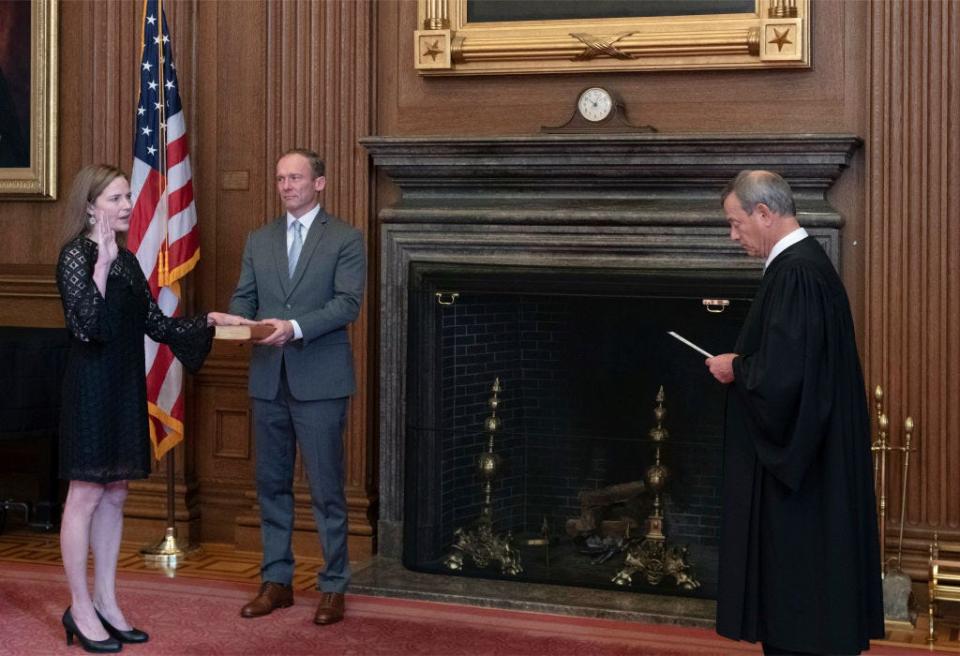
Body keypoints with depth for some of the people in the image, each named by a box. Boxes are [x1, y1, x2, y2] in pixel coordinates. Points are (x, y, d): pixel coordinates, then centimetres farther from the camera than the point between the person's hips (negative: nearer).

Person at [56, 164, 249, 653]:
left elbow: (155, 324, 13)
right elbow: (85, 327, -22)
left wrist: (208, 321, 4)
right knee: (86, 497, -2)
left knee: (114, 497, 11)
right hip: (90, 390, -8)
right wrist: (101, 264, -24)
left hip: (124, 391, 8)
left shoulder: (126, 259, 13)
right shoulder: (76, 256, -10)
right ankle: (81, 609, 7)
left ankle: (106, 603, 20)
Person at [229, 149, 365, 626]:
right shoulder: (259, 240, 13)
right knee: (271, 485, 11)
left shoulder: (345, 239, -1)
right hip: (268, 380, 5)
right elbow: (244, 297, 11)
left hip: (319, 381, -5)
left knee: (326, 489, 0)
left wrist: (296, 327, -24)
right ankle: (276, 581, 21)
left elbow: (348, 303, -11)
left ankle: (333, 586, 10)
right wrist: (236, 320, -13)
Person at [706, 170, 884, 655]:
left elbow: (782, 373, -26)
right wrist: (742, 362, 10)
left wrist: (735, 370, -9)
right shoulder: (806, 262, 11)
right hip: (810, 458, 10)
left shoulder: (794, 274, -21)